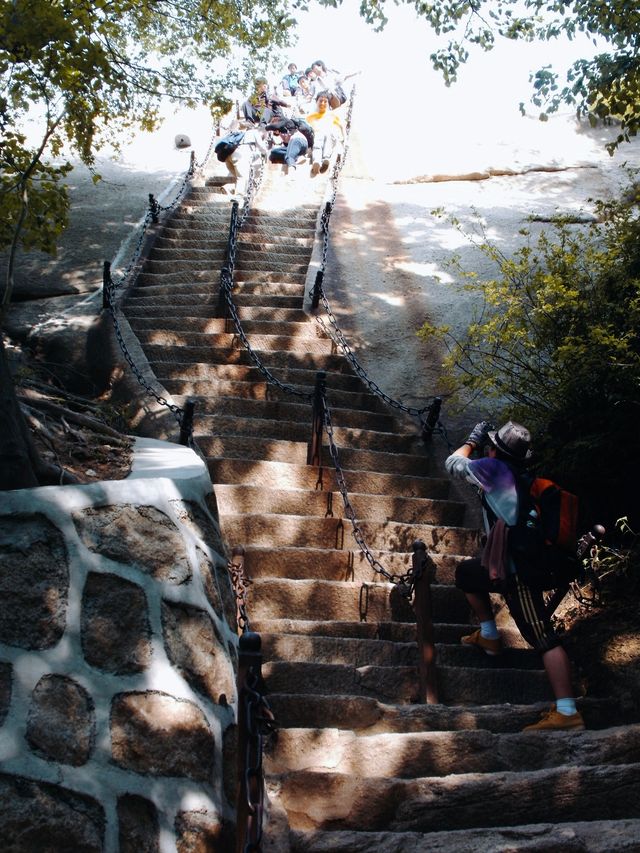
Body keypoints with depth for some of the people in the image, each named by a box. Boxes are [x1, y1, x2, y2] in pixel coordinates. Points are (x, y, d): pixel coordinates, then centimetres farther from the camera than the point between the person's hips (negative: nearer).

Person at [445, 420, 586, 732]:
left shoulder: (494, 468, -11)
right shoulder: (521, 475, 12)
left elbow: (453, 464, 4)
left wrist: (472, 440, 17)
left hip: (517, 571, -9)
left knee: (543, 636, -13)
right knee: (465, 572, 29)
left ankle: (567, 713, -15)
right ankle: (489, 637, 34)